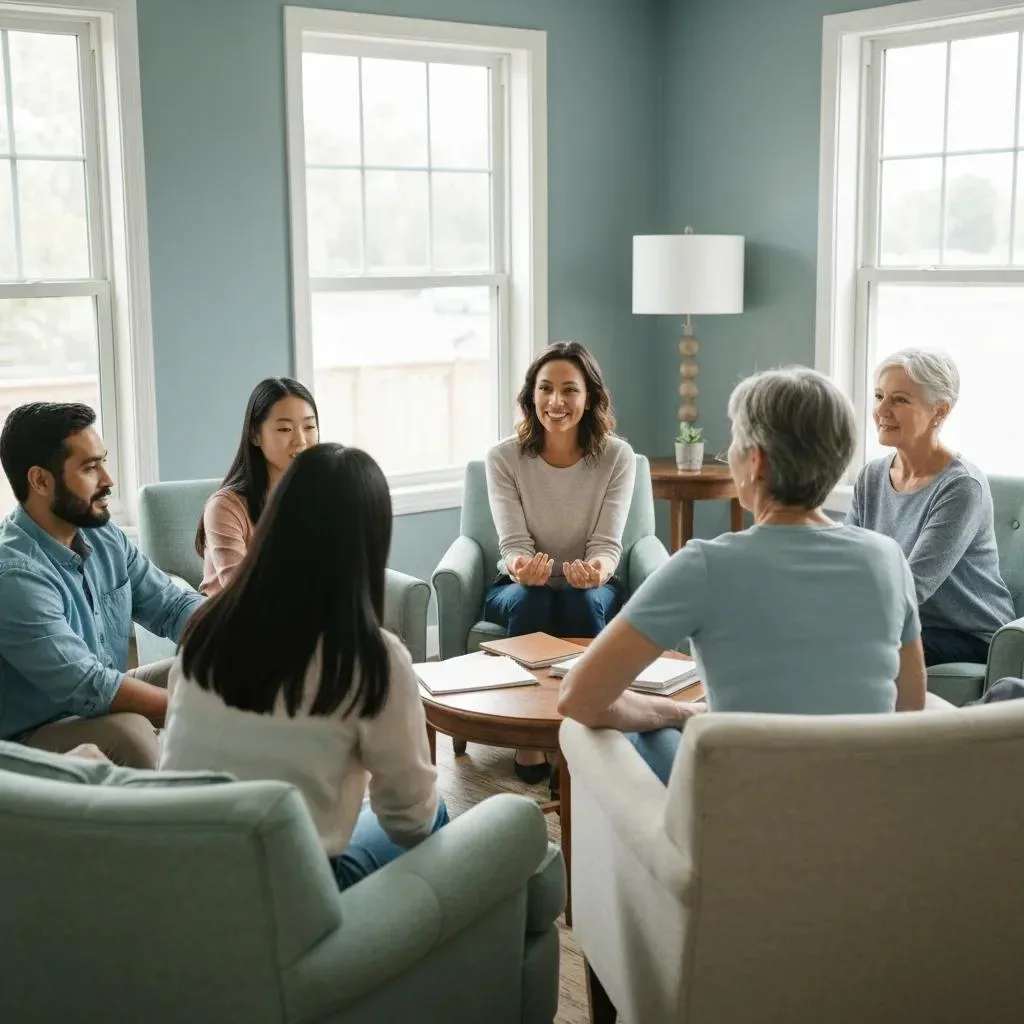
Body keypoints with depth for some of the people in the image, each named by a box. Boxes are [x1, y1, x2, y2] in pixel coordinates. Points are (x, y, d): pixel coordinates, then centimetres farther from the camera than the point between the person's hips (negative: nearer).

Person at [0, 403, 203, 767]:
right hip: (31, 738, -8)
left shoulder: (105, 538, -1)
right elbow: (89, 687, -31)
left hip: (104, 701, 9)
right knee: (130, 731, -35)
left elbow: (174, 605, 3)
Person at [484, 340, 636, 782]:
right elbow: (513, 543, -15)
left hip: (591, 587, 0)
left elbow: (607, 544, -14)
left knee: (582, 601, -35)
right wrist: (521, 567, -42)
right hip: (519, 586, 0)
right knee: (529, 600, -35)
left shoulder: (617, 457, -11)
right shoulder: (504, 457, -11)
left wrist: (596, 570, -40)